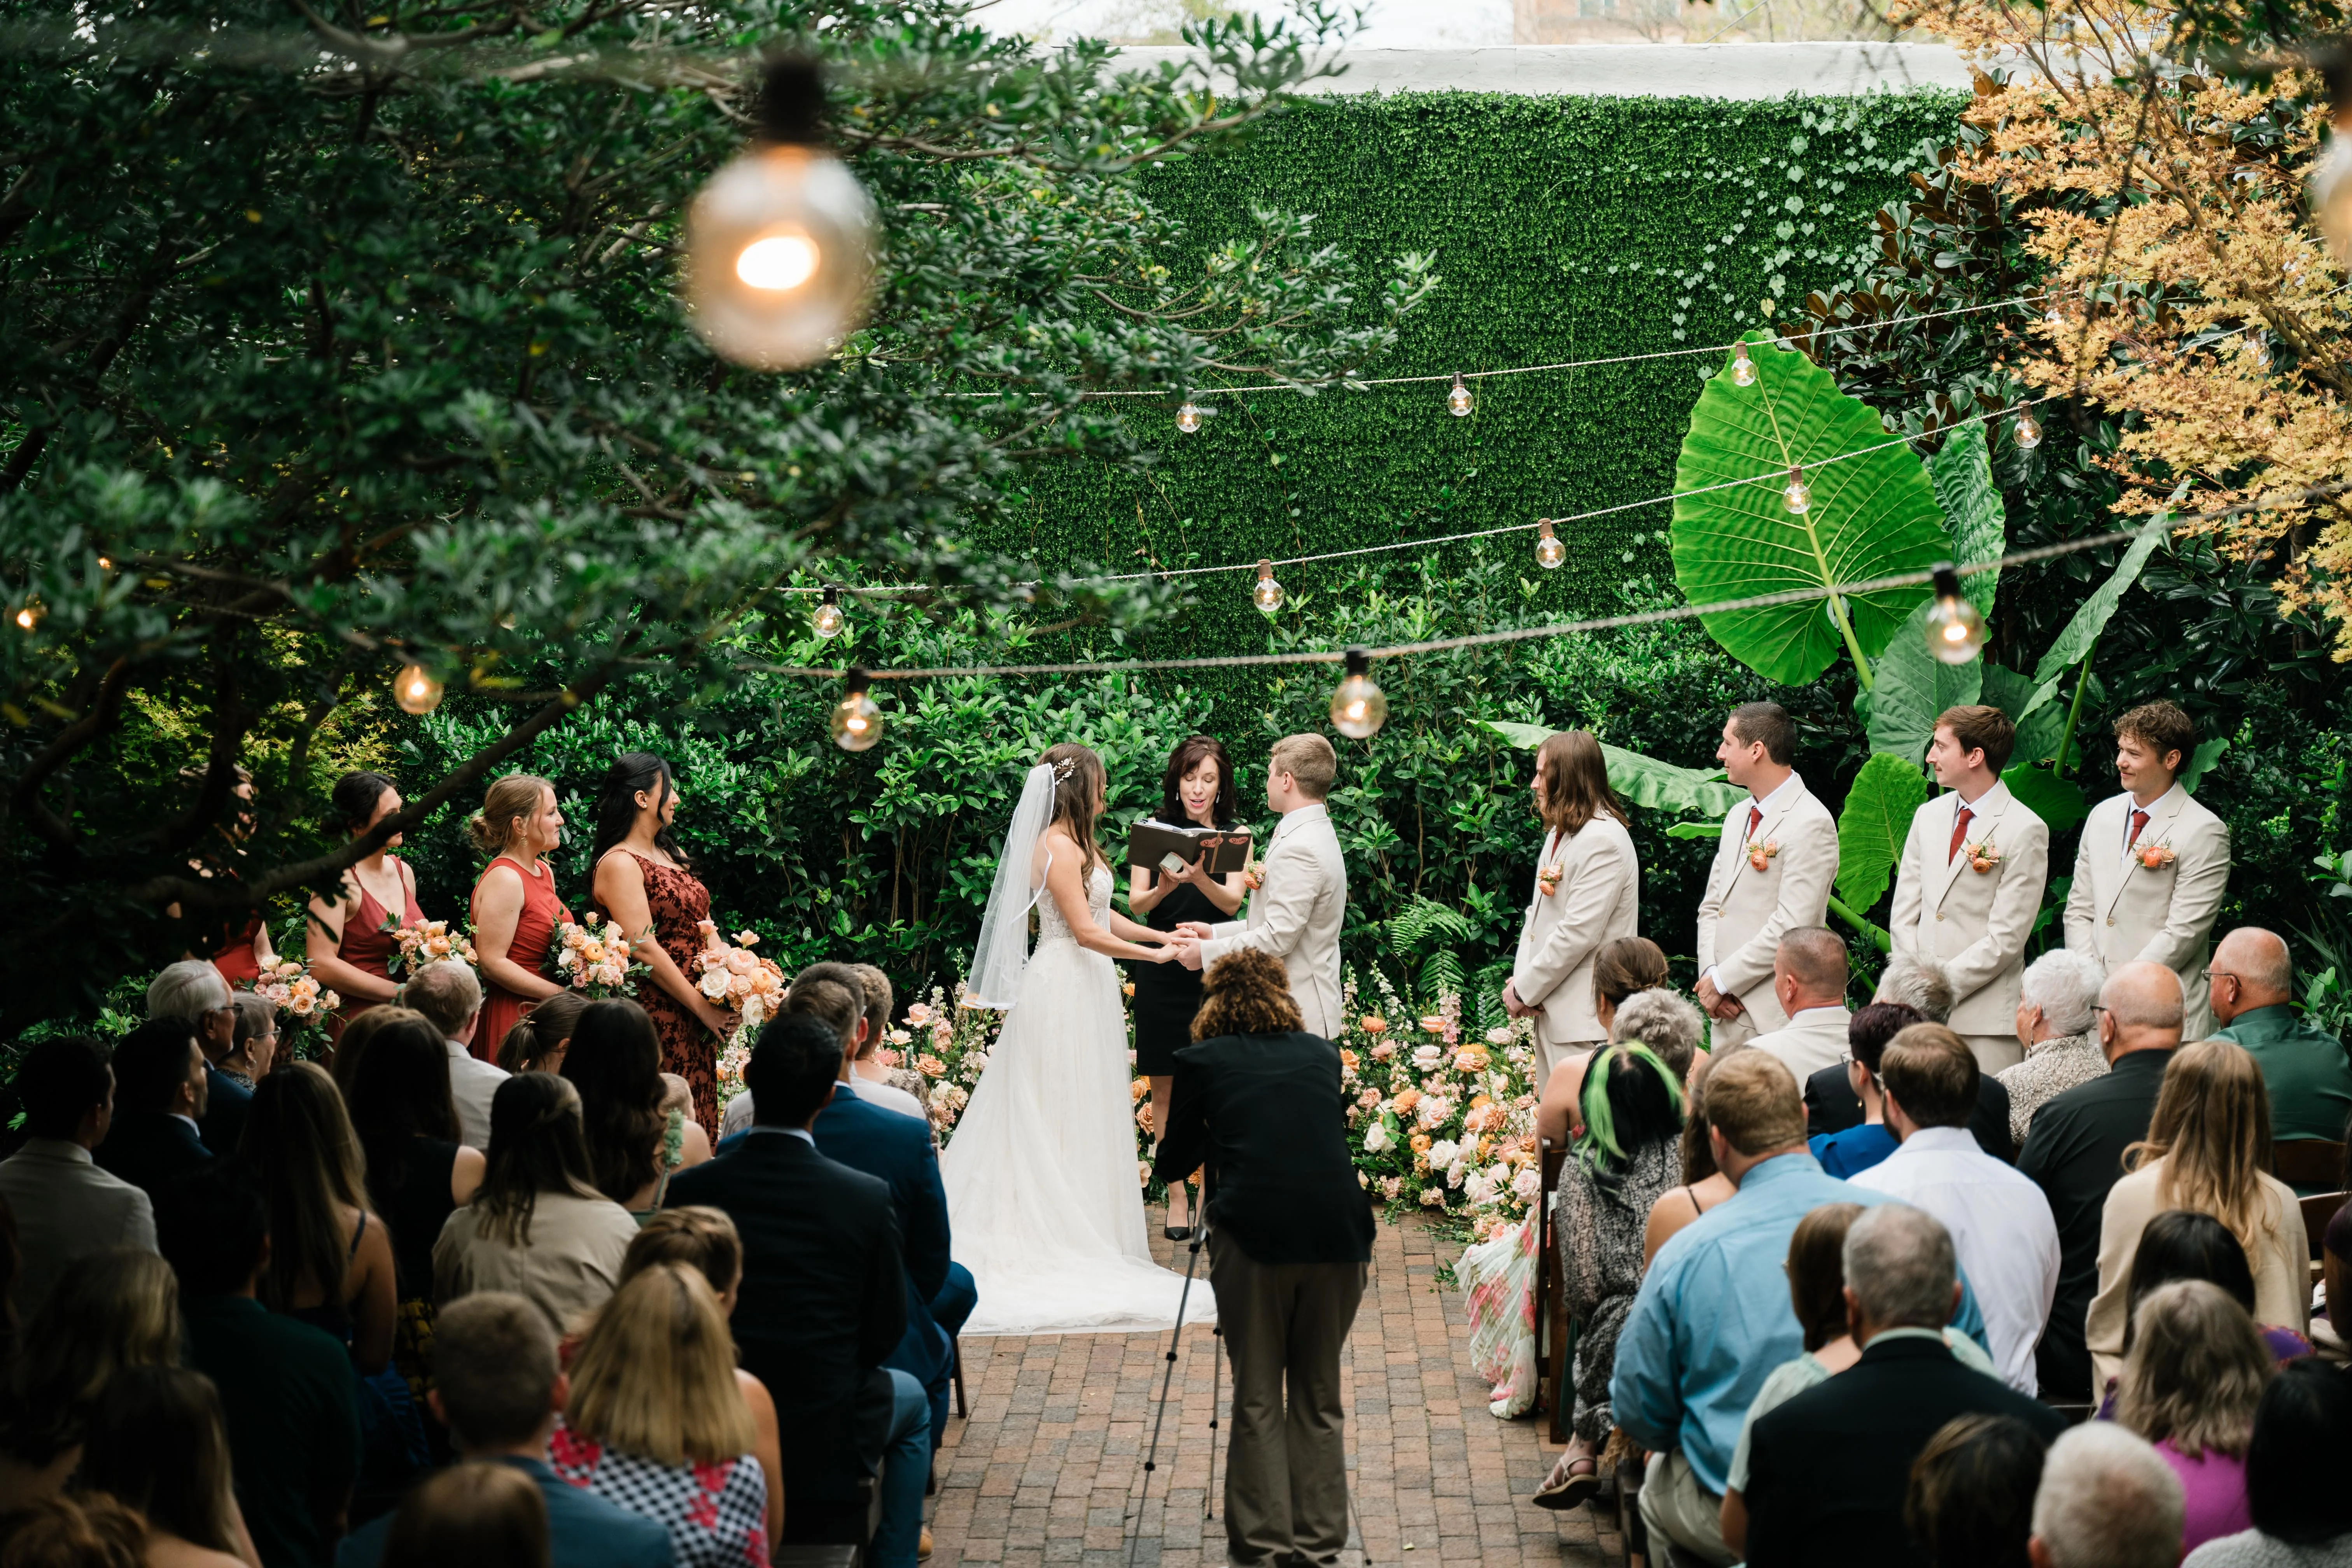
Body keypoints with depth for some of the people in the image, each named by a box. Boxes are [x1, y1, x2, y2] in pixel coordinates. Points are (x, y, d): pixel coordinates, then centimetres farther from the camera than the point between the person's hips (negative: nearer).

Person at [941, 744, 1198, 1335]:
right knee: (1061, 1114, -4)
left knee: (1088, 1112, 11)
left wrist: (1160, 935, 9)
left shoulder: (1076, 843, 13)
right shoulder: (1056, 848, -18)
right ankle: (1056, 1238, 1)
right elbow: (1087, 932, -20)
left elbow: (1102, 915, 16)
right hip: (1065, 990, -10)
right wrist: (1156, 955, -15)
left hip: (1086, 988, 10)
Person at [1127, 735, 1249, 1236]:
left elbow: (1233, 901, -9)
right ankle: (1177, 1196, 10)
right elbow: (1135, 904, 0)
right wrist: (1164, 887, -22)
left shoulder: (1235, 835, 3)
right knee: (1166, 1088, 2)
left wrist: (1201, 878, -29)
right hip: (1161, 969, 1)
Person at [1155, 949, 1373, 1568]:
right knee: (1319, 1392, 14)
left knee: (1257, 1394, 8)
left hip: (1252, 1234, -3)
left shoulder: (1201, 1061, 10)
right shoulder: (1323, 1054, 18)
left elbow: (1173, 1162, 17)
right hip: (1339, 1231, 3)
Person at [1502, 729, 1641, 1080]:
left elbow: (1579, 933, -20)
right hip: (1552, 1011, 10)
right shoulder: (1558, 834, 17)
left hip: (1584, 1017, -10)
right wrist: (1520, 978, 1)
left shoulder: (1603, 841, -15)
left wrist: (1525, 990, -12)